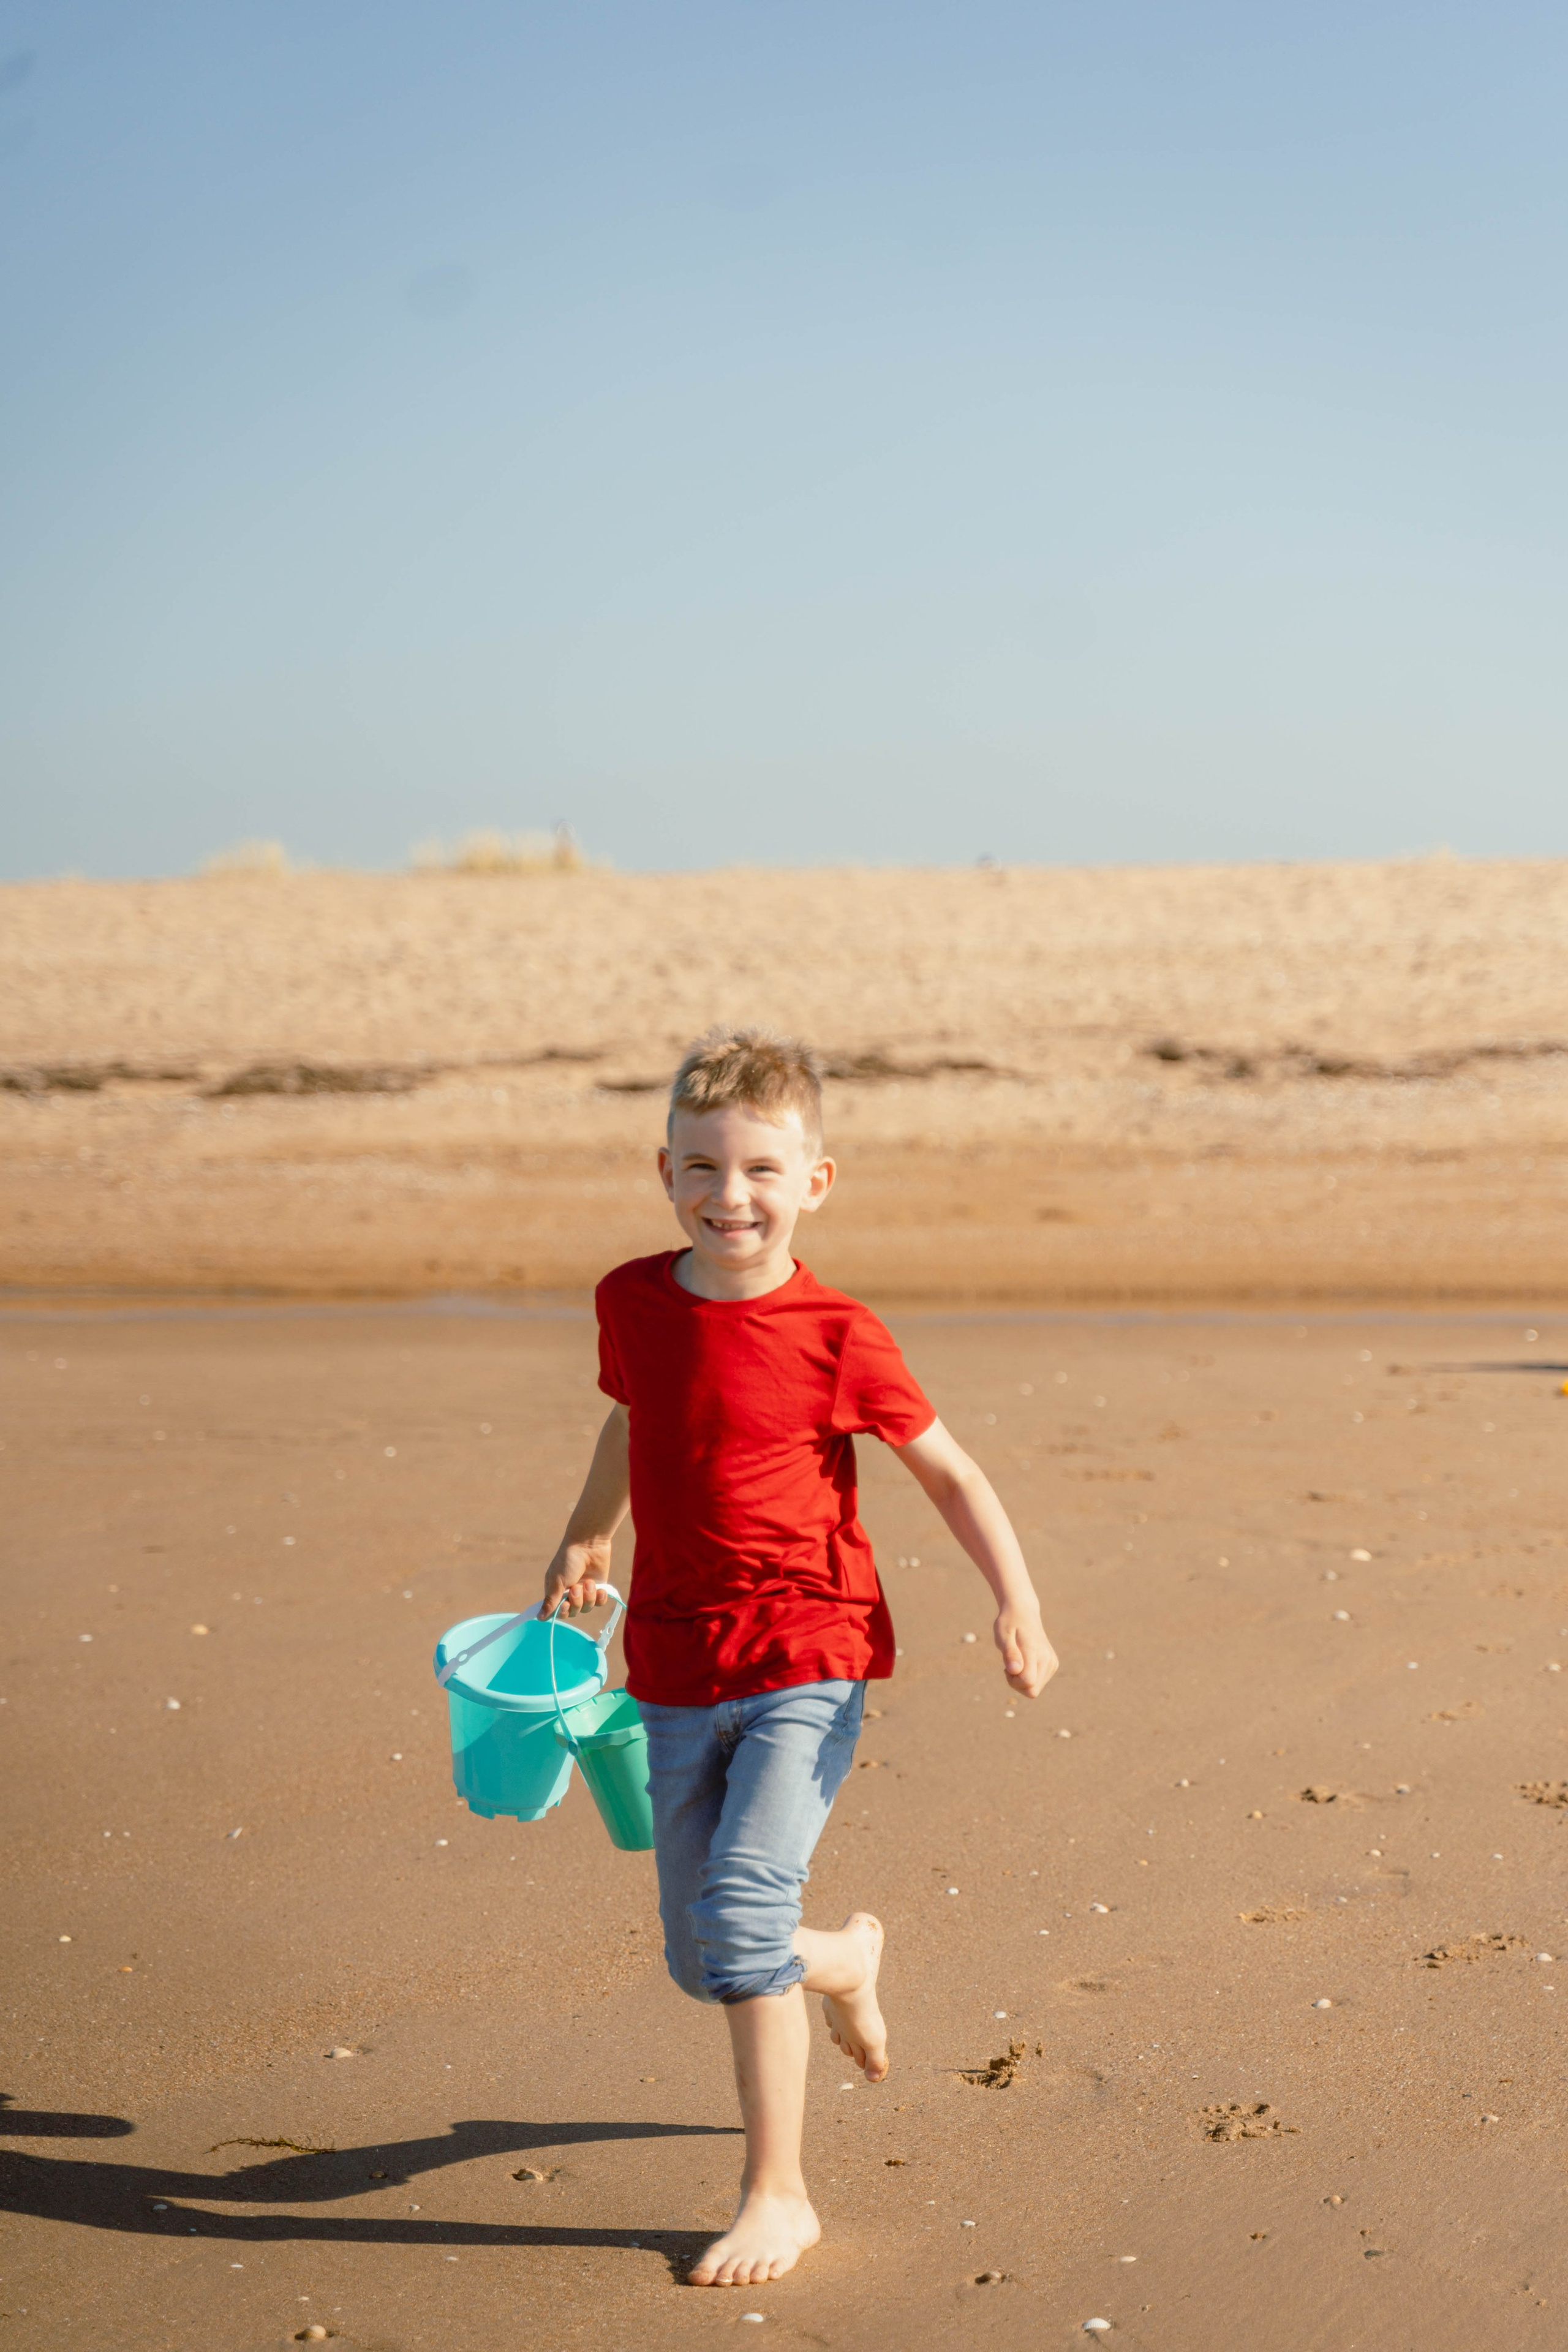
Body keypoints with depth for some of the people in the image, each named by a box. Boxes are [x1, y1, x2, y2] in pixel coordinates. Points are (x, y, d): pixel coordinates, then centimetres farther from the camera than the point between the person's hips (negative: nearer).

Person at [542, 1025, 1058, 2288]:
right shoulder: (633, 1301, 1)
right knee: (699, 1957, 11)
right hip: (676, 1670, 5)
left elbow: (950, 1472, -3)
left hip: (807, 1662, -5)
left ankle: (779, 2193, -4)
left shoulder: (838, 1335, -11)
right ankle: (847, 1958, 46)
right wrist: (585, 1535, 32)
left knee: (742, 1907, -20)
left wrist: (1018, 1604, -13)